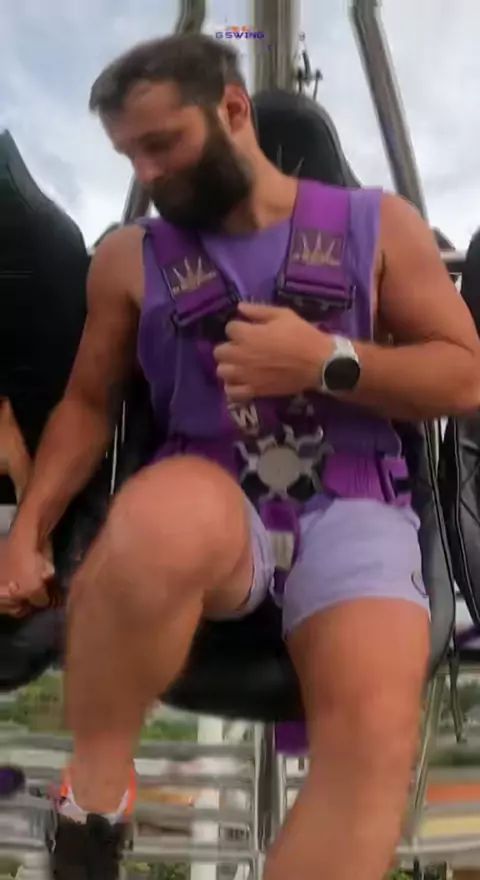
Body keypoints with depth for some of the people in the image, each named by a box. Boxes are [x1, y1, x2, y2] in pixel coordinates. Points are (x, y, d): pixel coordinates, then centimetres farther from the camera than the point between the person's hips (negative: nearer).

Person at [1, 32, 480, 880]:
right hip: (212, 505, 0)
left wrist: (327, 361, -9)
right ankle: (93, 797, -11)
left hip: (350, 507, 1)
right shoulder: (131, 257, 13)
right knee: (163, 516, -39)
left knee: (375, 732, -29)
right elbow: (88, 402, 17)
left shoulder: (379, 224, 10)